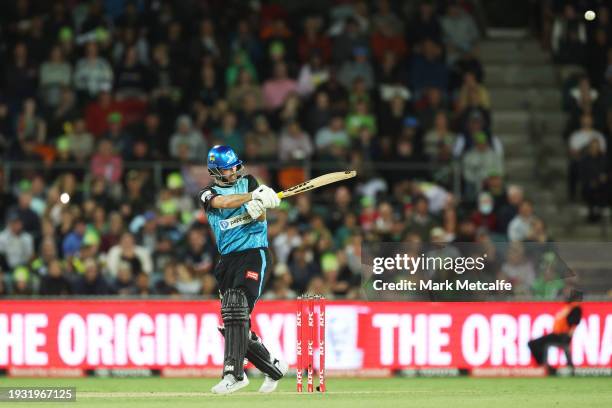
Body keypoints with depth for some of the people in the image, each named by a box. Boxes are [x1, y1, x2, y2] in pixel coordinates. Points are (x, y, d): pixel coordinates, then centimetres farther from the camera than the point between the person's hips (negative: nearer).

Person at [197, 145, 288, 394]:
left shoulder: (248, 183, 9)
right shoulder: (208, 194, 7)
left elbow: (261, 217, -3)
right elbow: (224, 202, -16)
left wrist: (258, 209, -27)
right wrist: (253, 196, -31)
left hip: (254, 252, -4)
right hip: (228, 260, 4)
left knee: (237, 309, -23)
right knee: (234, 324, 3)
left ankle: (234, 372, -31)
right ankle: (274, 368, 21)